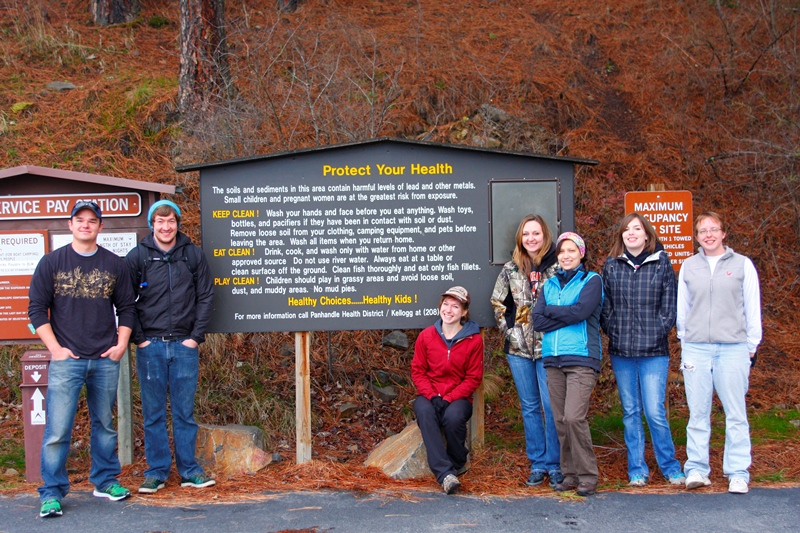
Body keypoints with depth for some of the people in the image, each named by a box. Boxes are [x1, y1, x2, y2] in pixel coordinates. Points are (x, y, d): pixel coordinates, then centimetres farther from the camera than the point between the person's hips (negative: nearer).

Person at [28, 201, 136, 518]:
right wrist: (55, 348, -6)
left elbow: (126, 308, 14)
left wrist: (121, 345, 2)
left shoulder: (114, 265, 9)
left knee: (105, 425, 12)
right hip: (66, 360, -2)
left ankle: (105, 481, 25)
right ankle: (52, 493, 3)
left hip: (106, 361, 3)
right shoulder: (52, 262, 2)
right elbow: (37, 308, 2)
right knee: (57, 430, -5)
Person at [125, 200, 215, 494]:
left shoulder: (194, 255, 5)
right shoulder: (137, 257, 2)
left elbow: (205, 297, 6)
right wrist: (138, 338, -5)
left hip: (184, 345, 0)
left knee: (185, 412, 6)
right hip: (150, 345, 0)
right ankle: (157, 471, 14)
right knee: (153, 413, 6)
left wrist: (196, 336, -1)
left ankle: (189, 470, 14)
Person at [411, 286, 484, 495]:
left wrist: (448, 398, -14)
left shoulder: (474, 340, -1)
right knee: (424, 412, -33)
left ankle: (458, 463, -4)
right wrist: (432, 396, -13)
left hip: (458, 397, -1)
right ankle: (445, 473, -39)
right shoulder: (426, 336, 4)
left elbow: (474, 378, -1)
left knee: (453, 417, -35)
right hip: (429, 395, 1)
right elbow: (417, 370, 5)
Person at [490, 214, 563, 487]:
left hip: (549, 348, -4)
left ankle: (555, 465, 7)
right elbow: (498, 303, 17)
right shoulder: (510, 269, 6)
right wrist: (509, 329, 6)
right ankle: (537, 464, 19)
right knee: (529, 407, 10)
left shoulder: (558, 266, -5)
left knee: (552, 407, -3)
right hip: (519, 348, 4)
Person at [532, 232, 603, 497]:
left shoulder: (591, 281, 3)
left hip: (581, 358, -5)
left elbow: (580, 311, -14)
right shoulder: (550, 284, 17)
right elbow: (538, 320, 4)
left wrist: (551, 310, -1)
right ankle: (570, 474, 15)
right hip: (553, 360, 5)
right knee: (560, 420, 4)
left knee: (574, 417, -15)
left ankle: (587, 475, -3)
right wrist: (567, 317, -7)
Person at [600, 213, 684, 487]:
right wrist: (614, 333, -2)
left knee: (655, 413, -4)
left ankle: (670, 466, 14)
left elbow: (669, 307, 1)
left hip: (654, 352, -2)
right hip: (621, 352, 2)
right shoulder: (611, 265, 7)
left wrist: (656, 333, -7)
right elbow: (604, 307, 8)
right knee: (630, 412, 9)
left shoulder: (662, 264, 2)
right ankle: (637, 468, 18)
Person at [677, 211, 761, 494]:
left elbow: (752, 309, 6)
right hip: (696, 349, 2)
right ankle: (696, 469, 9)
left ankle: (738, 473, 4)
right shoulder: (688, 266, 10)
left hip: (733, 348, -1)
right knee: (698, 412, 3)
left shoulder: (742, 265, 6)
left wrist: (751, 346, 4)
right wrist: (684, 341, 11)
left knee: (736, 413, -1)